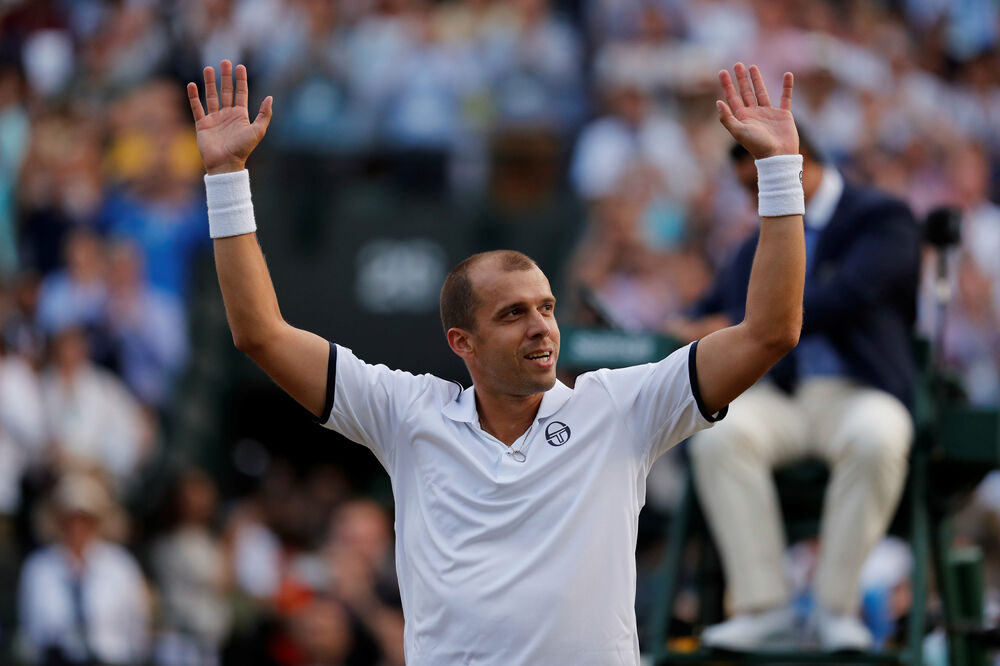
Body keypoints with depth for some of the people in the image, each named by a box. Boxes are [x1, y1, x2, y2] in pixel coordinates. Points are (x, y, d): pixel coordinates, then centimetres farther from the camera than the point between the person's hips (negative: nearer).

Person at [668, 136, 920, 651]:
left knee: (875, 439, -39)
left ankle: (835, 605, -25)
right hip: (778, 397, 4)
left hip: (855, 394, -4)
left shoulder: (884, 219, 2)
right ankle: (763, 606, -28)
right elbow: (709, 315, 26)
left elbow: (845, 297, -15)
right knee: (719, 435, -30)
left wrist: (736, 327, -19)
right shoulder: (758, 247, 24)